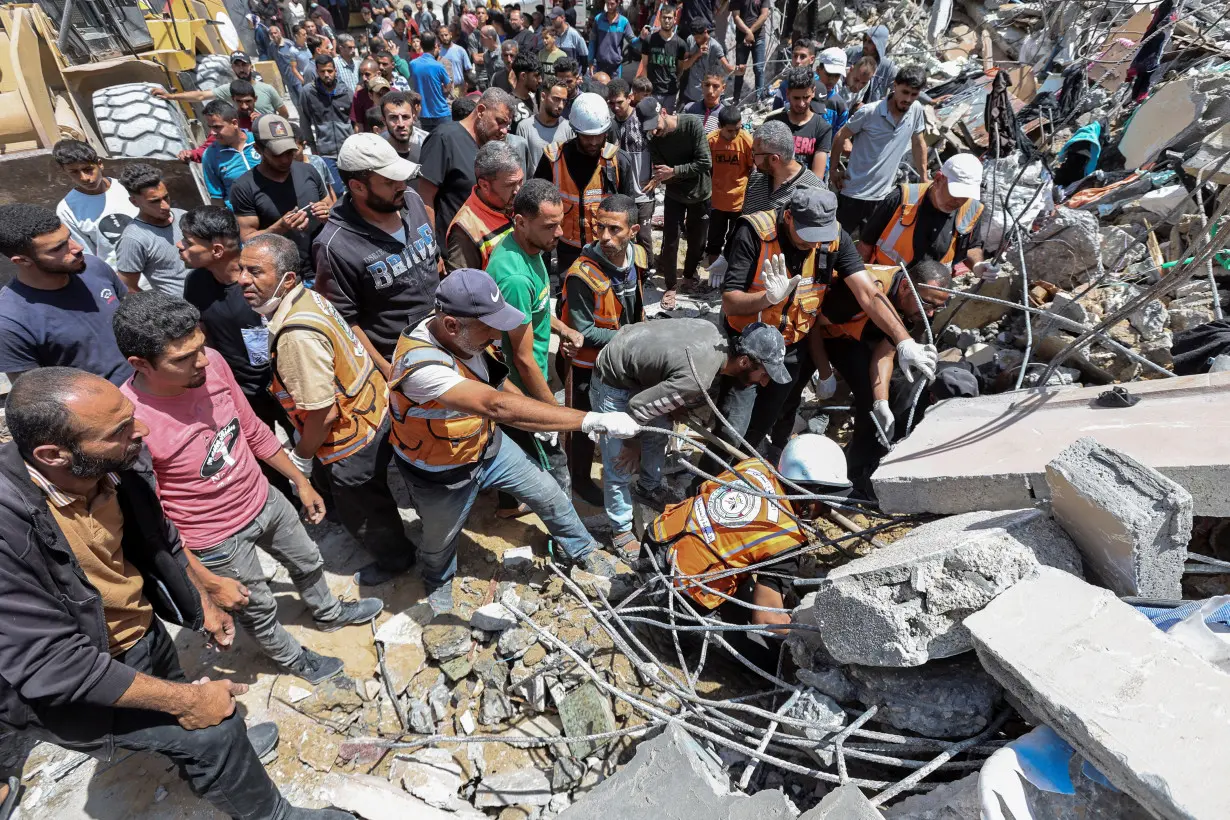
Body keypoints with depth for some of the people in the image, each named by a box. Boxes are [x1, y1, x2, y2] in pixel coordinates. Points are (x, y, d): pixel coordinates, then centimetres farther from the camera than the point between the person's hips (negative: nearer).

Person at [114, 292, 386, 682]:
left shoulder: (212, 363, -20)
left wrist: (301, 482, 7)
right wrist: (209, 584, -15)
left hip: (264, 499, 5)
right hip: (219, 540, -5)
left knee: (308, 562, 29)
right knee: (259, 609, 21)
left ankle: (329, 613, 61)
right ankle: (292, 658, 53)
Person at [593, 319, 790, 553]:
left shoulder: (714, 332, -11)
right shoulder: (697, 380, -35)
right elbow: (639, 407, -28)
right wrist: (632, 443, -9)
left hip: (636, 367, 9)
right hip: (613, 381, -9)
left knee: (659, 433, 21)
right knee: (621, 465, -1)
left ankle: (648, 488, 45)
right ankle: (621, 530, 19)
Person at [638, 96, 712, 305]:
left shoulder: (692, 123, -23)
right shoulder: (654, 139, -12)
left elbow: (705, 163, -26)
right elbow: (662, 173, -14)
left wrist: (673, 171, -31)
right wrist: (661, 177, -36)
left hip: (700, 193, -1)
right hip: (675, 195, 1)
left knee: (697, 241, 13)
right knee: (670, 242, -2)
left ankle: (689, 275, 38)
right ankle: (670, 286, 16)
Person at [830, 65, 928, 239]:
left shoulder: (916, 110, -1)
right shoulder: (869, 112, -15)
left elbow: (918, 143, 13)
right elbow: (840, 137, -3)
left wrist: (924, 178, 16)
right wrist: (834, 169, 1)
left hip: (883, 194, 4)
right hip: (854, 191, -4)